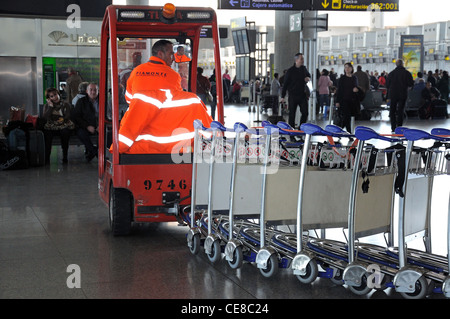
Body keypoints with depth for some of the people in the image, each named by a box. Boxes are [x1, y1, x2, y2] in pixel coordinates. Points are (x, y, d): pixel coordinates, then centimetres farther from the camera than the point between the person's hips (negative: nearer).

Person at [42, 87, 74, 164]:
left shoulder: (65, 105, 11)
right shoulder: (47, 106, 15)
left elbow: (68, 116, -3)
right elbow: (45, 117, -3)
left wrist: (62, 119, -20)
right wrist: (50, 106, -5)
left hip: (63, 126, -1)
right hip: (51, 127, 1)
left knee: (65, 132, -37)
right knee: (47, 132, -34)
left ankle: (65, 157, -24)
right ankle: (47, 157, -30)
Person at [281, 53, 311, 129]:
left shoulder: (304, 68, 8)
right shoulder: (290, 71, -6)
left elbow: (308, 75, 29)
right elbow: (285, 84, -5)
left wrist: (308, 78, 2)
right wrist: (283, 96, -8)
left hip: (302, 95, 4)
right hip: (293, 96, -4)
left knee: (305, 113, -1)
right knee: (292, 114, 2)